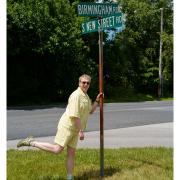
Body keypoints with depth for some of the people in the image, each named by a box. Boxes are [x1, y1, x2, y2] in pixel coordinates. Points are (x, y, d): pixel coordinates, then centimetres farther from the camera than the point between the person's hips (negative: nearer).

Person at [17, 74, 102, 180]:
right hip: (67, 126, -9)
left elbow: (91, 111, 25)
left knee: (71, 153, 8)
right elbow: (75, 115, -21)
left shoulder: (86, 96, 15)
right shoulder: (76, 95, -16)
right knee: (57, 149, -13)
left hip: (75, 129, 9)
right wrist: (81, 131, -20)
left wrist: (97, 100, 13)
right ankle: (31, 142, -4)